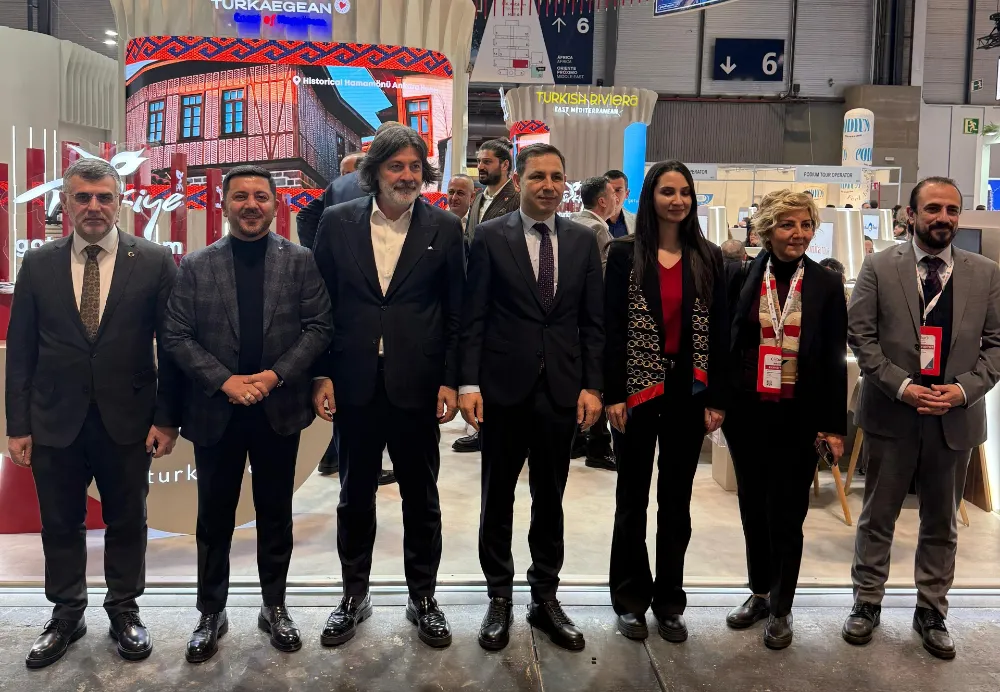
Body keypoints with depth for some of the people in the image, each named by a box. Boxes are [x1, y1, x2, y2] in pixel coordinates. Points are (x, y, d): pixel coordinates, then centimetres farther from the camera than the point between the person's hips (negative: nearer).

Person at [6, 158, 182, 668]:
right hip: (54, 420, 2)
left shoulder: (155, 262, -4)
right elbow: (21, 350, 4)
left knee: (127, 522, 12)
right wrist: (18, 425, 1)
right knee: (60, 525, 13)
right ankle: (66, 616, 32)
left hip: (128, 420, -1)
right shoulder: (38, 264, 3)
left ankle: (124, 612, 31)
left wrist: (167, 417, -6)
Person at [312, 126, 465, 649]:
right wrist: (321, 375, -2)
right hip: (355, 384, 1)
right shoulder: (338, 222, 2)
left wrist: (450, 381, -5)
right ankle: (354, 595, 31)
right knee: (355, 494, 14)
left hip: (417, 386, -1)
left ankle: (423, 597, 28)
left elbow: (457, 312, 1)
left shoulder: (444, 228, 0)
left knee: (421, 497, 11)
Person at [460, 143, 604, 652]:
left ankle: (545, 599, 26)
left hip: (562, 390, 2)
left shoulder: (583, 240, 6)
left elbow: (593, 320, 6)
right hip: (503, 387, -2)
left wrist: (592, 385, 0)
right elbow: (473, 318, -4)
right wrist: (468, 383, -9)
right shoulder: (490, 237, -1)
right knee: (498, 497, 9)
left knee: (550, 499, 12)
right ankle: (499, 598, 25)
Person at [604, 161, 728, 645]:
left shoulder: (708, 258, 5)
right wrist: (613, 393, -11)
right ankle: (631, 598, 21)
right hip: (640, 388, -2)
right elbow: (612, 326, -5)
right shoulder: (625, 253, -1)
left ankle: (669, 599, 24)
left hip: (689, 390, 2)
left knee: (676, 499, 11)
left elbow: (719, 331, 4)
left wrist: (716, 398, -1)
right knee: (632, 498, 8)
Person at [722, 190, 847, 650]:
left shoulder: (826, 284, -1)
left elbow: (834, 359, -1)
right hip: (748, 413, 2)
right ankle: (759, 593, 33)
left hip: (799, 417, -1)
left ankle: (781, 608, 24)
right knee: (753, 509, 14)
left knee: (786, 515, 6)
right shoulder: (744, 277, 0)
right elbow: (726, 344, 4)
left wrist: (833, 426, -4)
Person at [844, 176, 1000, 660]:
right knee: (878, 515, 10)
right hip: (892, 413, -2)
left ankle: (932, 612, 29)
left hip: (955, 417, 2)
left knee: (941, 522, 14)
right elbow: (859, 334, -5)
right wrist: (901, 385, -15)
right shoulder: (879, 268, -1)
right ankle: (867, 603, 25)